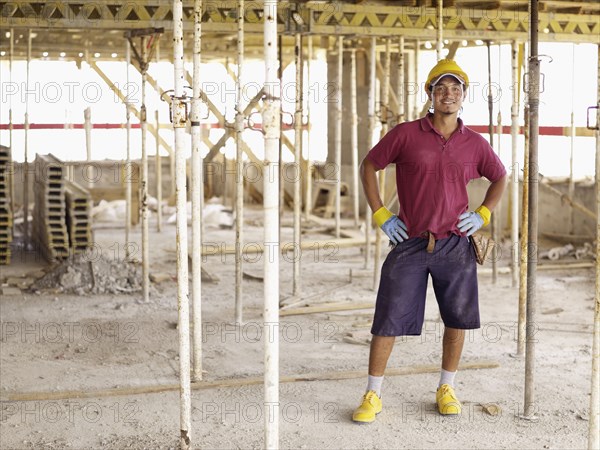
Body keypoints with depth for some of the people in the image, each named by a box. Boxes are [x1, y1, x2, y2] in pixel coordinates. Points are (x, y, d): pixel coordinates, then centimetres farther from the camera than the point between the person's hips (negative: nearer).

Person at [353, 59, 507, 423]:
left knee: (458, 320, 9)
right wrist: (381, 215, 0)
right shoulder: (406, 134, -3)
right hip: (410, 243, -2)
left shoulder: (475, 144, 3)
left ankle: (447, 389, 28)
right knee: (388, 321, -1)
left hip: (456, 246, 2)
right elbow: (369, 166, 6)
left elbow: (500, 178, 20)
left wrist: (483, 214, 7)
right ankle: (373, 396, 12)